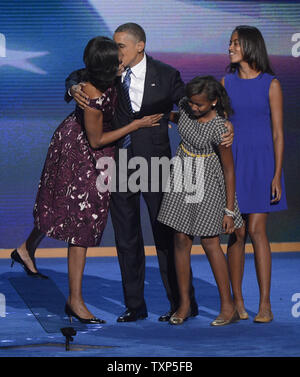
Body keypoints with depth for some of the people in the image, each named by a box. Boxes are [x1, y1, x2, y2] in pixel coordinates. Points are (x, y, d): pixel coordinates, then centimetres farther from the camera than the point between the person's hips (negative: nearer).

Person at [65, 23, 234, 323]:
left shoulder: (166, 75, -2)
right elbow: (76, 76, 17)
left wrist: (225, 128, -15)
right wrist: (74, 90, -7)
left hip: (154, 163, -4)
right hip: (119, 163, 4)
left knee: (165, 236, 0)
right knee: (126, 238, 9)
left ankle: (182, 303, 10)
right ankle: (134, 306, 18)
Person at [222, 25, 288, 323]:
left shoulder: (270, 84, -3)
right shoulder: (226, 83, 6)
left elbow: (278, 133, -3)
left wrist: (277, 175, -10)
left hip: (261, 163, -2)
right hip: (231, 162, 3)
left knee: (256, 230, -10)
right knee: (237, 233, 1)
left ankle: (265, 304, -7)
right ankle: (237, 301, 9)